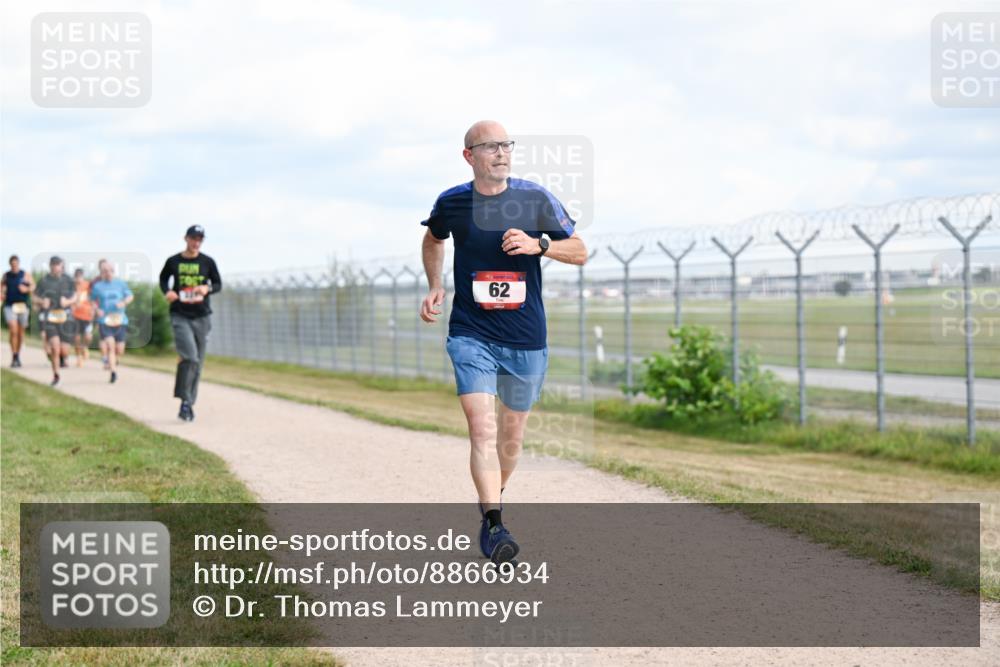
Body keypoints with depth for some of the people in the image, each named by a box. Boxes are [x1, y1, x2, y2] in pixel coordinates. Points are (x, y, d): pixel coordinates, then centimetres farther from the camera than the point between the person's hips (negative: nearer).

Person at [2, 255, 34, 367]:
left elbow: (33, 285, 5)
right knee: (13, 331, -14)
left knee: (20, 332, 10)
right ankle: (14, 357, -11)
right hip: (9, 306, -1)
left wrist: (27, 289, -15)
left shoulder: (25, 275, 2)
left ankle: (18, 356, 27)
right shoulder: (6, 276, 6)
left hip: (23, 306, 1)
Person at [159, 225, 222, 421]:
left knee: (197, 363, 6)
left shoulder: (207, 262, 4)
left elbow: (218, 284, 11)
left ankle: (188, 404, 17)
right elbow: (163, 279, 20)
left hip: (202, 316, 3)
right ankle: (185, 400, -15)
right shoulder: (173, 262, 3)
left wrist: (207, 289, -11)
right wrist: (167, 291, -1)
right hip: (180, 316, -3)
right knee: (190, 357, -20)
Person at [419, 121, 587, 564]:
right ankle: (492, 525, -23)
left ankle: (494, 497, 38)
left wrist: (537, 245, -15)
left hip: (526, 340, 2)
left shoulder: (535, 199, -3)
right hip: (471, 336, -2)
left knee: (512, 433, 13)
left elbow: (579, 252, 2)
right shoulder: (452, 203, -2)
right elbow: (433, 240, 21)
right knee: (482, 429, -18)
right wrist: (435, 287, 9)